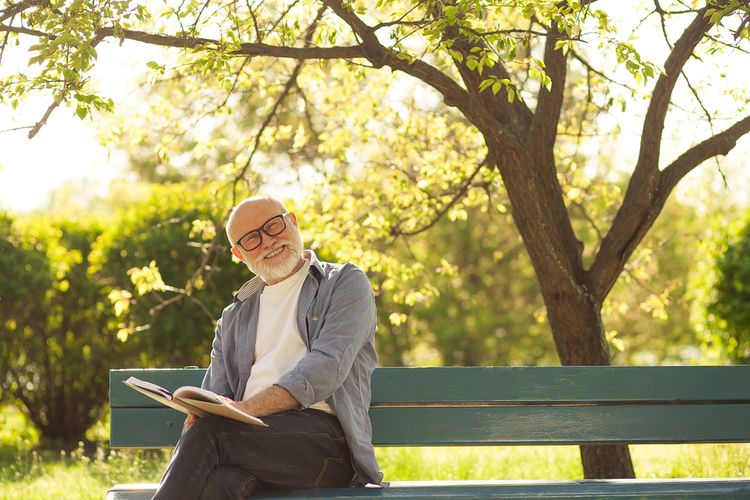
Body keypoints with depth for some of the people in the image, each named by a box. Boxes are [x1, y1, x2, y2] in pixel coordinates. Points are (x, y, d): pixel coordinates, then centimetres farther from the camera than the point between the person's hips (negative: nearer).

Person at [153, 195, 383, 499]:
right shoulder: (234, 317, 29)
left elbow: (328, 366, -6)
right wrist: (202, 412, -9)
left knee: (209, 433, -32)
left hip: (323, 433, -3)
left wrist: (249, 407, -19)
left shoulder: (346, 283, 11)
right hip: (255, 434, 3)